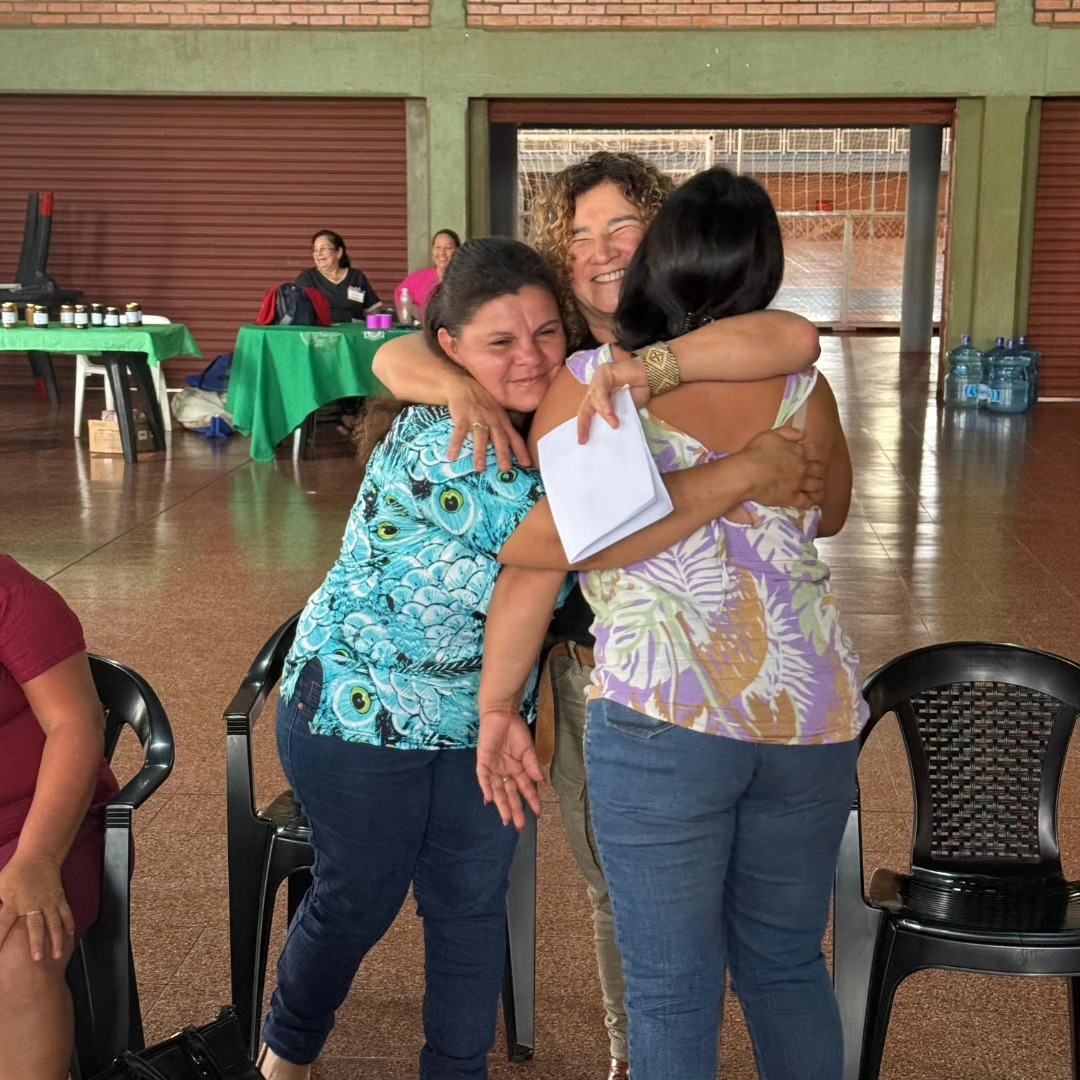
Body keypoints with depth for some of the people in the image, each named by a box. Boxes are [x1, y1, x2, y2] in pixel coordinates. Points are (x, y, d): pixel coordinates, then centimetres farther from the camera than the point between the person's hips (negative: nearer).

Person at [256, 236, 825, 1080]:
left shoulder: (553, 423, -4)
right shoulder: (437, 446, -30)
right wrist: (745, 474, -41)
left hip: (486, 714, 6)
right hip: (363, 706, -6)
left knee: (473, 905, 13)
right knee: (359, 902, 12)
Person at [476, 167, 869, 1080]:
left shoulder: (588, 385, -4)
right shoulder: (802, 390, 5)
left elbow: (534, 567, -5)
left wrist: (497, 705, 5)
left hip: (664, 715, -4)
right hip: (815, 715, 4)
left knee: (674, 993, 9)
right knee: (788, 969, 21)